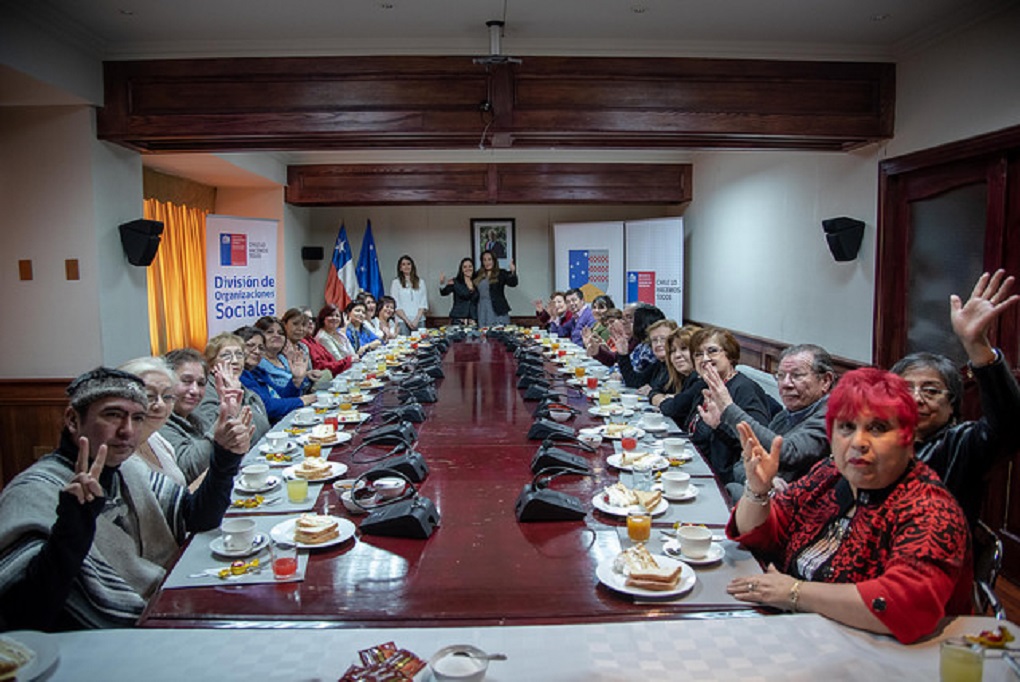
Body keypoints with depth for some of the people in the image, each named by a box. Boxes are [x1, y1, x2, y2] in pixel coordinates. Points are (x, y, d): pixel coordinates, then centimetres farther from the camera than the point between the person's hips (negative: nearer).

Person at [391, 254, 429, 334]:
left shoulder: (420, 282, 11)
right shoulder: (395, 283, 4)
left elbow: (423, 304, 7)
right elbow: (396, 306, -1)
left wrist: (417, 319, -7)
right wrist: (407, 321, -10)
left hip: (419, 321, 2)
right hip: (403, 322, -2)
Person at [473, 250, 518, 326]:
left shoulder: (501, 273, 2)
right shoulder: (478, 275, 13)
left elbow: (513, 283, -14)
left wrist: (513, 272, -32)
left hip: (498, 311, -3)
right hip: (482, 312, 3)